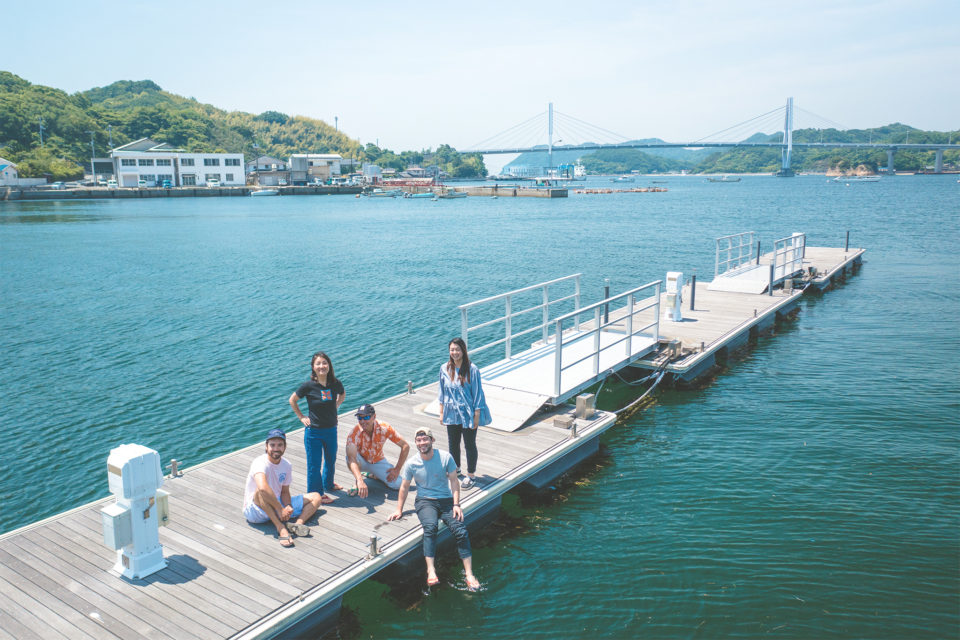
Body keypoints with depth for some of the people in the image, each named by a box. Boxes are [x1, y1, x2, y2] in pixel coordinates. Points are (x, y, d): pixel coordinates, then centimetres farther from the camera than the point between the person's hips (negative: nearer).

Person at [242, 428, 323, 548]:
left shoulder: (287, 465, 1)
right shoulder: (260, 462, -23)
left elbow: (285, 492, 5)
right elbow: (263, 488, -42)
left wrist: (288, 507, -17)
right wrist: (280, 509, -37)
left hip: (277, 504, 7)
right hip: (255, 510, -7)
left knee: (315, 497, 0)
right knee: (261, 491, -40)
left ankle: (297, 523, -28)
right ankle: (281, 529, -39)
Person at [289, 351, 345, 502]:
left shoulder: (335, 383, -6)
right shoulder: (309, 385, -16)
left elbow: (342, 395, 17)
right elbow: (292, 400, -1)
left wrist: (335, 407, 5)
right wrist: (302, 417, -4)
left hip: (331, 430, 4)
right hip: (313, 432, -4)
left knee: (331, 460, 23)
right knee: (314, 464, 5)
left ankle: (328, 484, 47)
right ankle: (316, 494, 22)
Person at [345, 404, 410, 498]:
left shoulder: (385, 428, -23)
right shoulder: (354, 433, -30)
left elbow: (405, 446, -14)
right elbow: (351, 458, -44)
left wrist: (397, 469, -18)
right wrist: (360, 481, -59)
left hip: (378, 461, 2)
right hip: (361, 462, -2)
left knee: (397, 484, -20)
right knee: (349, 454, -37)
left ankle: (374, 475, 10)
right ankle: (357, 483, -11)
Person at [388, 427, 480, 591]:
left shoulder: (445, 457, -2)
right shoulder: (411, 463, 0)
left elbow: (454, 481, 3)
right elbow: (404, 487, 12)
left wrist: (456, 504, -7)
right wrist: (399, 510, 14)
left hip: (446, 500, 1)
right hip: (425, 501, -1)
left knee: (461, 530, -22)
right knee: (430, 527, -33)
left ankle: (469, 574, -21)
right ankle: (431, 571, -38)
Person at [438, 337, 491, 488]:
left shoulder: (472, 369, -15)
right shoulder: (445, 369, -2)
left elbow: (477, 393, -11)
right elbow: (443, 392, 7)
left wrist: (477, 416, -11)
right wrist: (442, 413, 8)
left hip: (468, 415, -4)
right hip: (451, 414, 4)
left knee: (470, 445, 7)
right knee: (453, 444, 18)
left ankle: (471, 475, 24)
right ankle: (455, 469, 41)